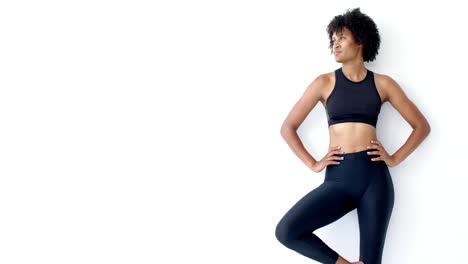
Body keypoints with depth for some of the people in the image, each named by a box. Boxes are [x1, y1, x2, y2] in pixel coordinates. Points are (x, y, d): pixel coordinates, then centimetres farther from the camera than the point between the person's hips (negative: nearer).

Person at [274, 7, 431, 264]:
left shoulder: (383, 83, 9)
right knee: (286, 231, -21)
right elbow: (287, 128, 9)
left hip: (374, 176, 0)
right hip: (338, 179, 0)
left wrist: (395, 158, 2)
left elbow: (422, 126, 15)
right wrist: (313, 164, 0)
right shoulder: (324, 82, 8)